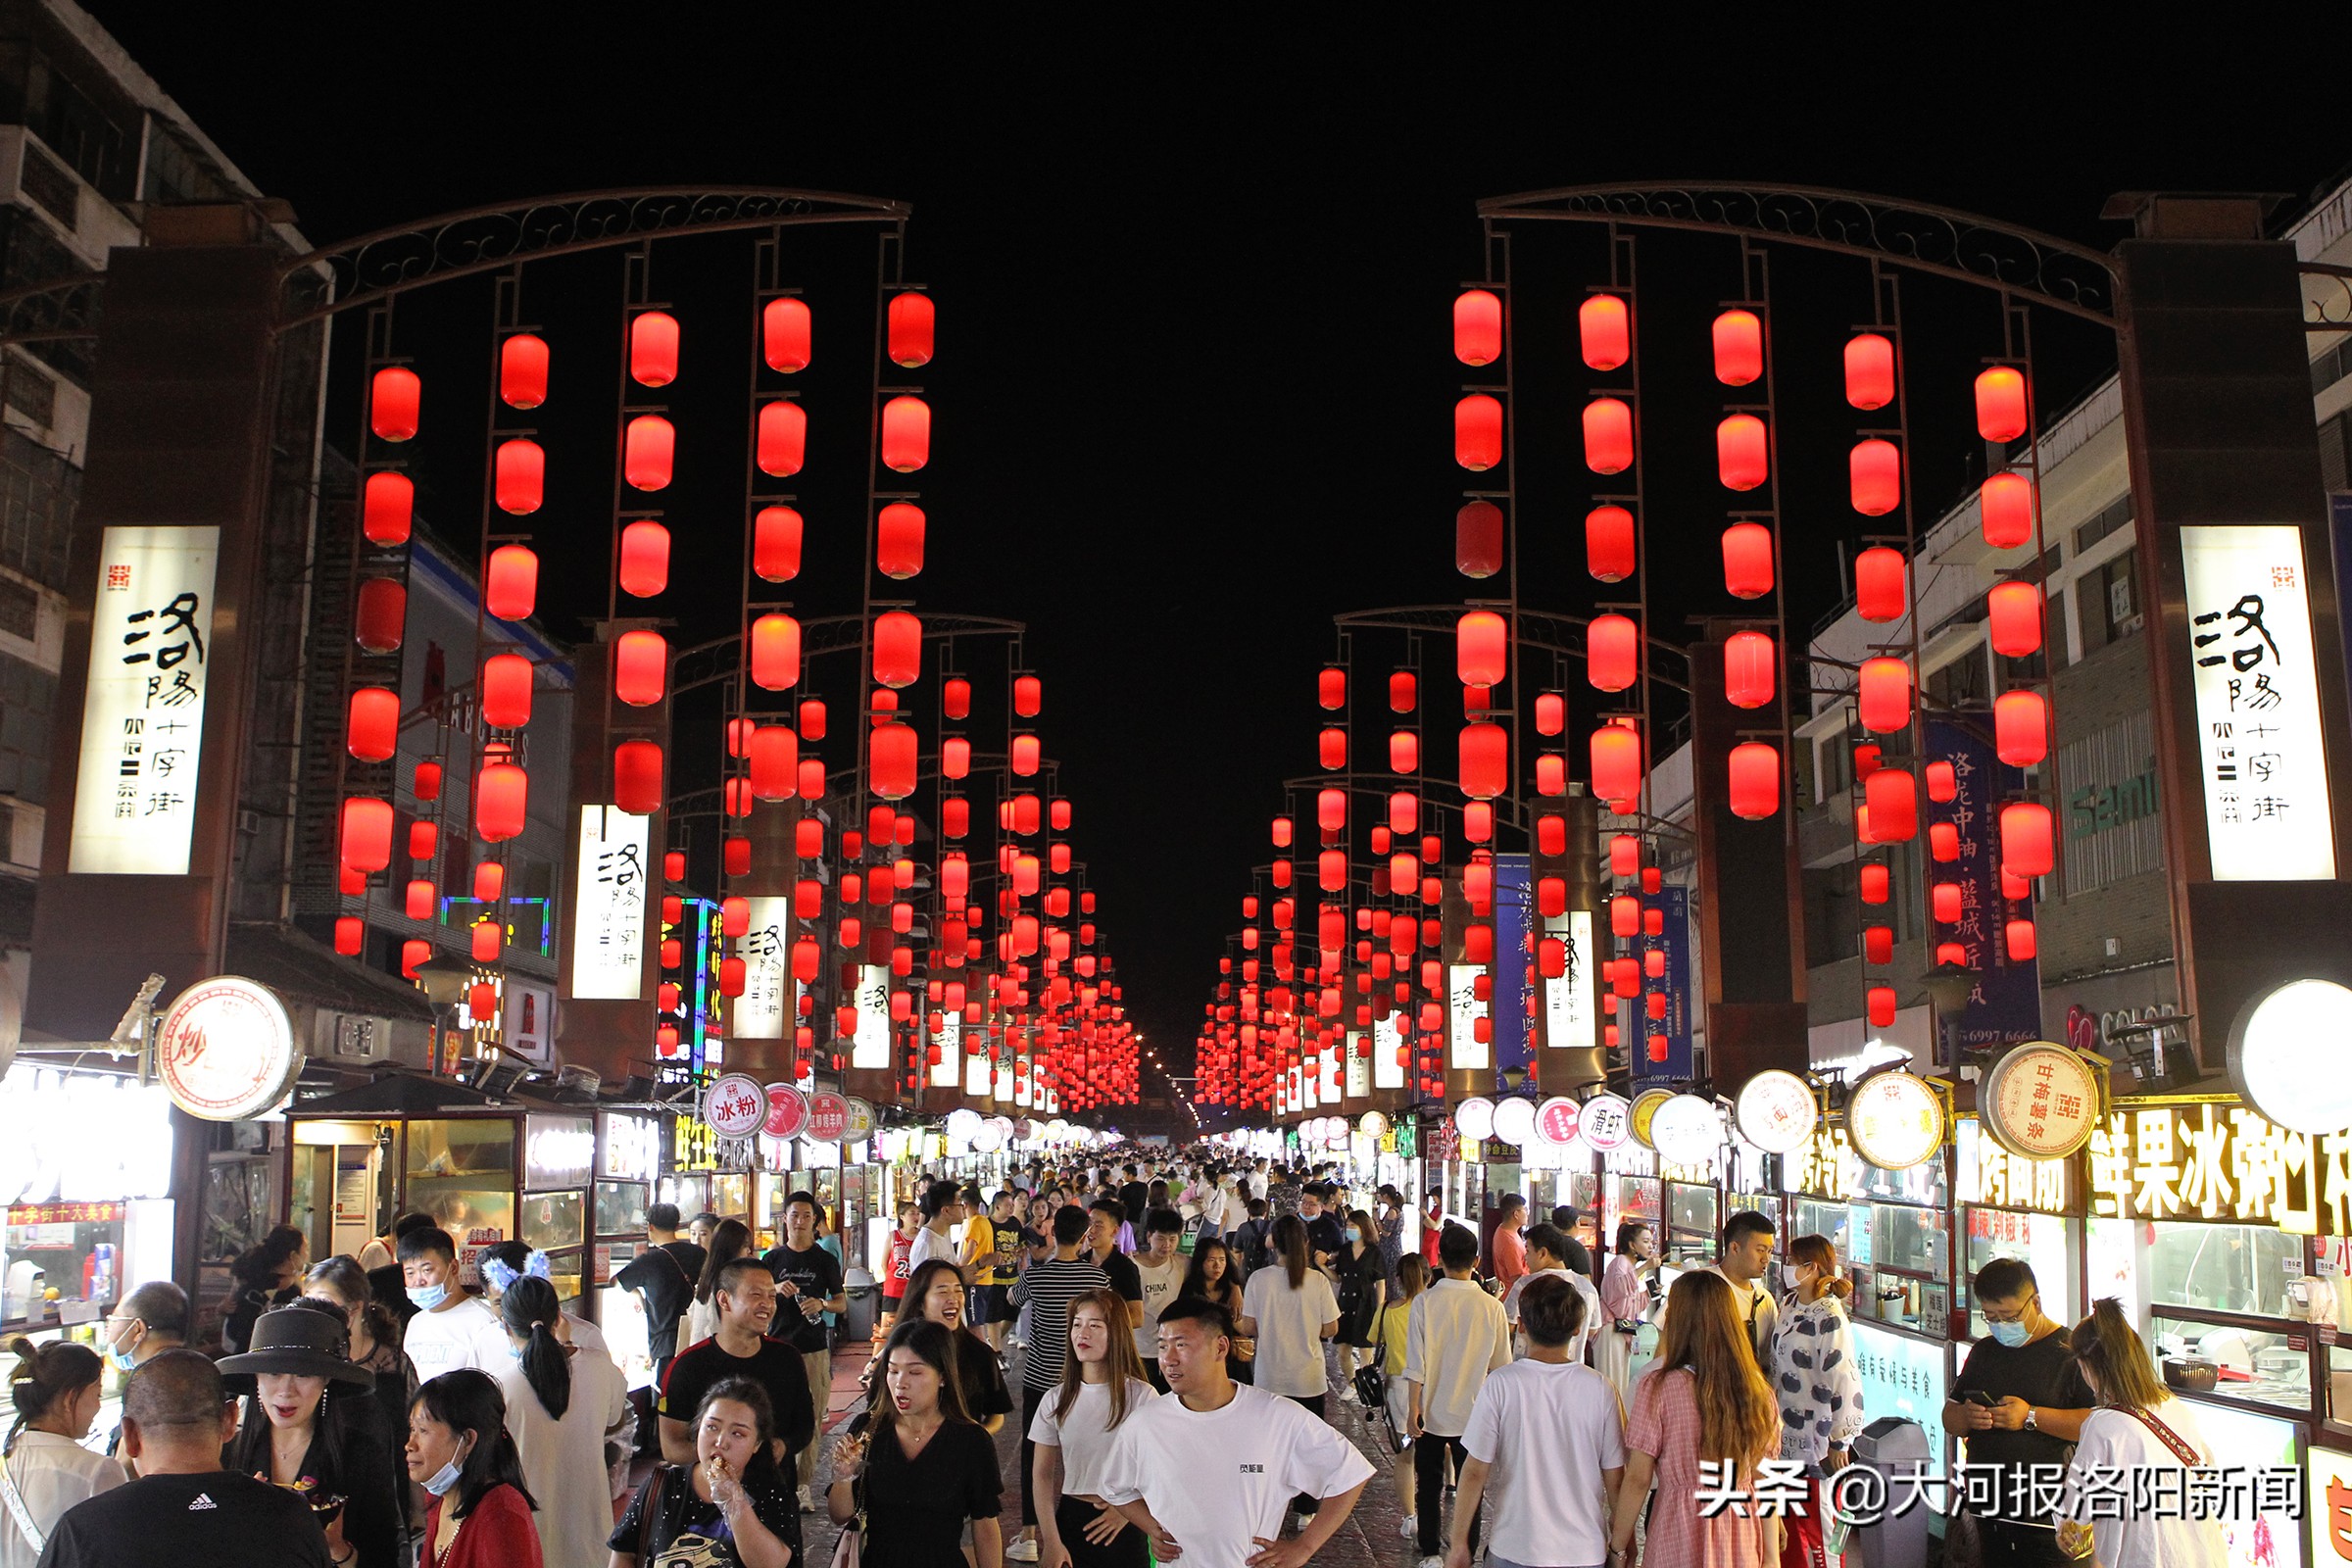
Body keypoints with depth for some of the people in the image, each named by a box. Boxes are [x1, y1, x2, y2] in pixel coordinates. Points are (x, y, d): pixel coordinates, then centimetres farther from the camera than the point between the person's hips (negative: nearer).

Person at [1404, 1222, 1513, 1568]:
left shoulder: (1426, 1302, -14)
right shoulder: (1492, 1306, -9)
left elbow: (1416, 1363, -14)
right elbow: (1501, 1365, 0)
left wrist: (1413, 1409, -5)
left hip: (1431, 1411, 0)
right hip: (1473, 1412, 1)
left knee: (1429, 1485, 15)